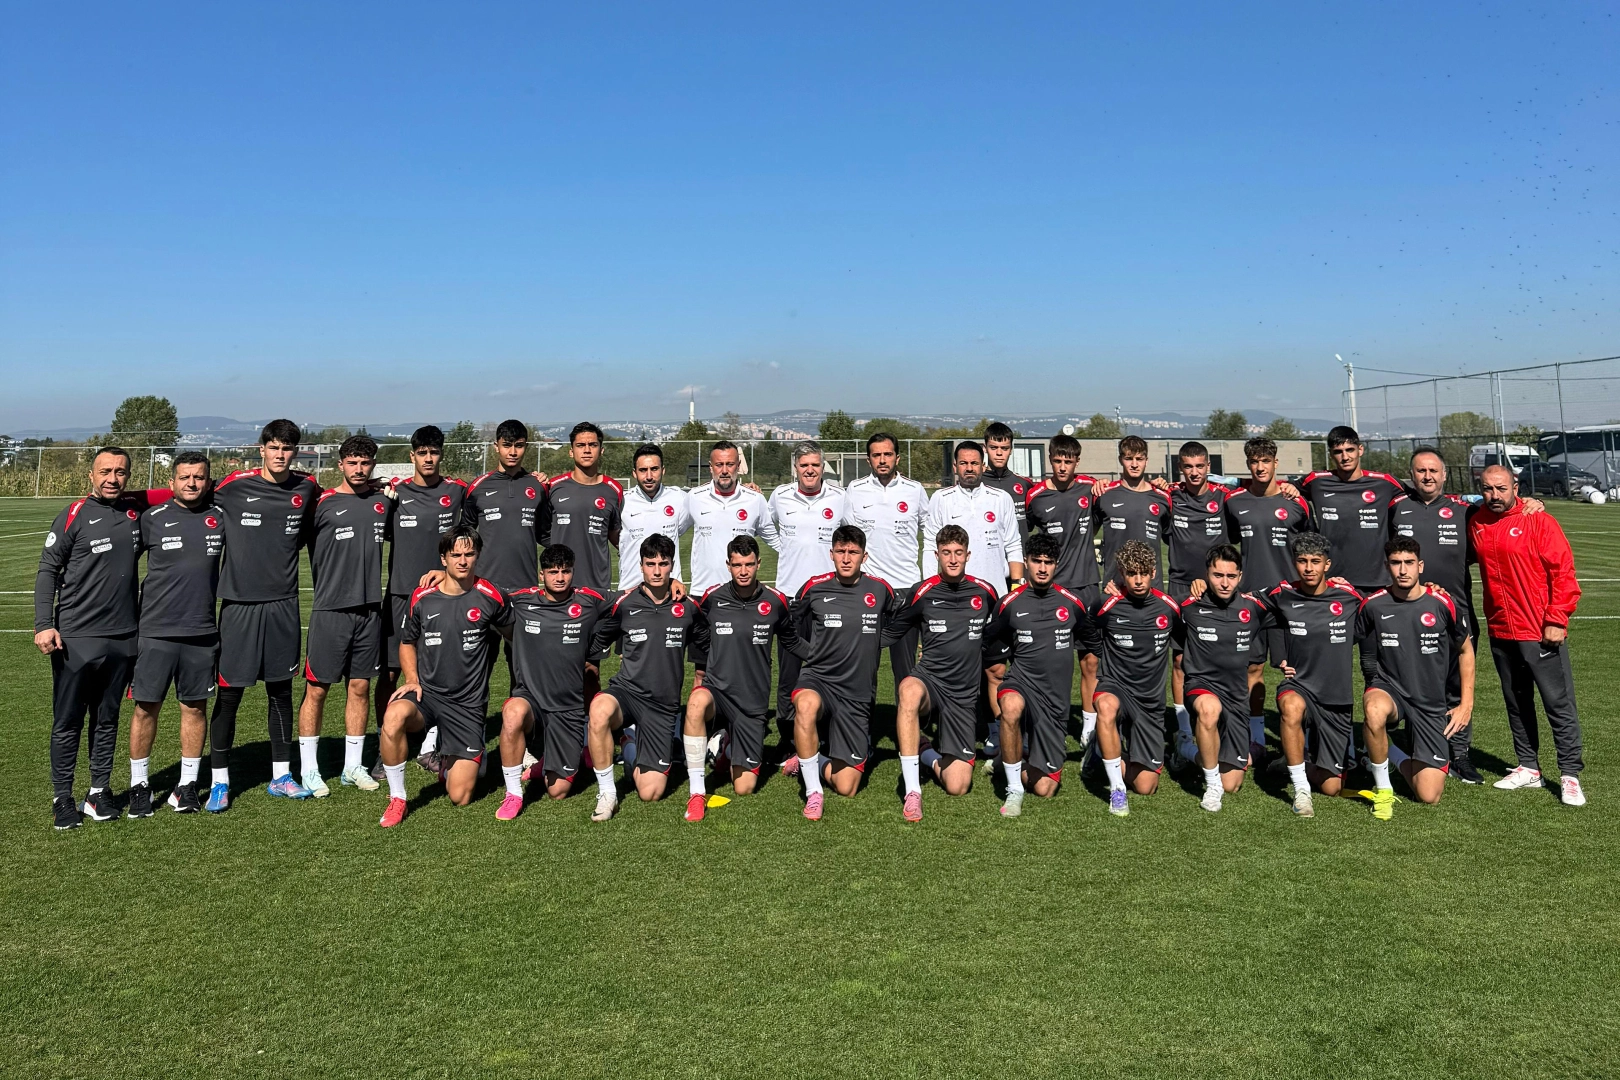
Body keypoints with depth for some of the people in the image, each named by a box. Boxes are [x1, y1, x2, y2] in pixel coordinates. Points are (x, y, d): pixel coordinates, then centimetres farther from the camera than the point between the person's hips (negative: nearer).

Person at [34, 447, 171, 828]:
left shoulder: (137, 509, 6)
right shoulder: (75, 514, -5)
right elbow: (48, 570, -4)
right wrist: (43, 624, -11)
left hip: (123, 639, 4)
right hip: (75, 640, -4)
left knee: (107, 721, 12)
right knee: (67, 723, 5)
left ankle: (99, 793, 21)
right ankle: (62, 799, 15)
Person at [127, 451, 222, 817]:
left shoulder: (221, 516, 4)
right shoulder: (152, 518, -1)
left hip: (202, 633, 2)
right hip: (156, 631, -1)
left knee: (195, 707, 8)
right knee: (146, 707, 3)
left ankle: (188, 785, 18)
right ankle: (139, 784, 18)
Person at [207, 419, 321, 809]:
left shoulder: (306, 488, 4)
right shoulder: (235, 485, -6)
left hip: (283, 605, 3)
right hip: (239, 602, -3)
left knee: (281, 691, 10)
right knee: (228, 694, 1)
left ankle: (281, 776, 22)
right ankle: (220, 781, 13)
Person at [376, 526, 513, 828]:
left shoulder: (490, 598, -6)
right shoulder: (422, 598, 0)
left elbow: (512, 633, 14)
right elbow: (407, 643, 14)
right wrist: (412, 680, 1)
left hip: (468, 704, -1)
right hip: (427, 694, 1)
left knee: (459, 797, -5)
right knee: (394, 716, -36)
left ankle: (450, 763, 33)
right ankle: (397, 799, -15)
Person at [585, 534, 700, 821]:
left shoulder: (687, 608, 1)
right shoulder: (623, 604, -3)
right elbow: (597, 645, 12)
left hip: (664, 705, 1)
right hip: (627, 692, -1)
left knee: (650, 792, -5)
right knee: (600, 709, -40)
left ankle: (634, 754, 31)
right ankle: (606, 793, -21)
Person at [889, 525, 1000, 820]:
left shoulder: (984, 592, 3)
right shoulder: (921, 593, -2)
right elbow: (896, 630, 13)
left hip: (964, 695, 2)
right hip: (929, 681, -2)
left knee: (957, 786, -6)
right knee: (910, 689, -43)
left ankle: (927, 754, 29)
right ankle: (912, 791, -36)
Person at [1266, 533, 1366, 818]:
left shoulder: (1349, 597, -6)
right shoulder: (1282, 596, -5)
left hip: (1337, 698, 1)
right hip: (1298, 686, -1)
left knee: (1331, 787, 3)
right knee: (1292, 707, -40)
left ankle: (1301, 767, 38)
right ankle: (1300, 789, -26)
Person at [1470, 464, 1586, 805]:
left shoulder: (1539, 522, -9)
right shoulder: (1476, 525, 5)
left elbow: (1564, 572, -11)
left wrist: (1556, 621, -15)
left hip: (1542, 633, -5)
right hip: (1501, 634, 5)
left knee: (1559, 703, 0)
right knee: (1517, 703, 15)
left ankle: (1570, 775, 8)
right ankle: (1528, 767, 26)